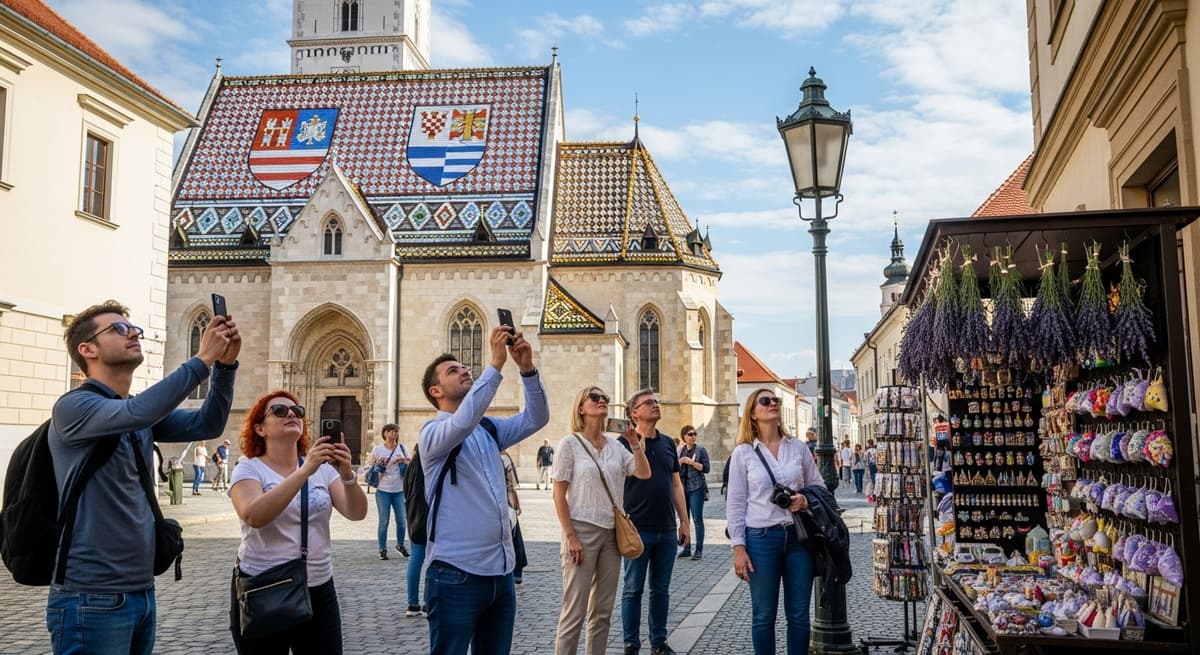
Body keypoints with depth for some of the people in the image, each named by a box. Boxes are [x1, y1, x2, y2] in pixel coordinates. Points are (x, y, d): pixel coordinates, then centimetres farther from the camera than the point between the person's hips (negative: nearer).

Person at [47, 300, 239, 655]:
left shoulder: (141, 416, 13)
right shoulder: (73, 406, -12)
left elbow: (206, 425, 4)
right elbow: (139, 411, -30)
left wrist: (225, 364, -9)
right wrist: (202, 359, -25)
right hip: (92, 599, -8)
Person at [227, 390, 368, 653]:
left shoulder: (323, 468, 5)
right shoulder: (249, 469, -5)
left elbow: (357, 513, -6)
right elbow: (254, 516, -24)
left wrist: (347, 475, -24)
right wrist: (305, 471, -30)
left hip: (319, 590, 3)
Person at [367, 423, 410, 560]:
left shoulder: (402, 448, 6)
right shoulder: (377, 450, -2)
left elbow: (410, 465, 11)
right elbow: (369, 466, 3)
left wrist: (404, 461, -9)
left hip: (399, 490, 3)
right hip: (383, 491, -3)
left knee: (401, 520, 4)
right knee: (384, 521, 0)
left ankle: (400, 545, 25)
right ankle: (382, 550, 10)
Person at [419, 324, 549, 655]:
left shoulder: (489, 430, 14)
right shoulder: (433, 433, -6)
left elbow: (536, 418, 3)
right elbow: (464, 421, -27)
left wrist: (527, 368, -11)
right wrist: (495, 363, -26)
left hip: (501, 572, 7)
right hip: (456, 575, -6)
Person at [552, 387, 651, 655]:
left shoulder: (615, 445, 8)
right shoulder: (570, 443, -6)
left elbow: (644, 474, 3)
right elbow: (559, 494, -9)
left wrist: (635, 442, -5)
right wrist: (570, 536, -14)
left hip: (612, 533, 6)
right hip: (582, 531, -5)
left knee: (602, 611, 11)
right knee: (574, 612, -3)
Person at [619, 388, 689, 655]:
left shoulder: (668, 443, 10)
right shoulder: (624, 443, -5)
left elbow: (676, 484, 15)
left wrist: (684, 522, 12)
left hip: (667, 530, 5)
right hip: (637, 529, -5)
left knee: (661, 589, 12)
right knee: (633, 589, 4)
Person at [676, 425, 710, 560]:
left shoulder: (700, 450, 0)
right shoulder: (680, 451, 12)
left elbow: (706, 468, -6)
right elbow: (675, 470, 18)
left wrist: (692, 462, -15)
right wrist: (679, 463, -3)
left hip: (696, 488, -5)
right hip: (683, 487, 5)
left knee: (697, 519, -7)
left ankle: (699, 550, -5)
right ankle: (686, 548, 16)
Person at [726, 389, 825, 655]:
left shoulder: (798, 448, 6)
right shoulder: (743, 452, -1)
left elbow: (819, 486, 14)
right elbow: (735, 503, -2)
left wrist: (807, 500, -9)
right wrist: (738, 548, -7)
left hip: (798, 536, 2)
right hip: (761, 538, -2)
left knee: (799, 614, 8)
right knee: (764, 615, 6)